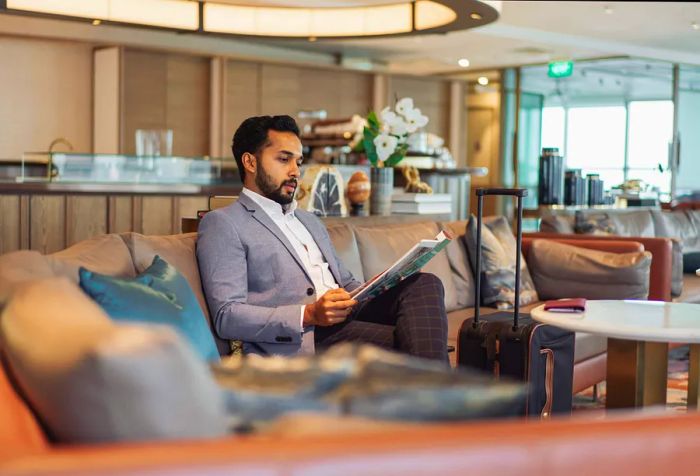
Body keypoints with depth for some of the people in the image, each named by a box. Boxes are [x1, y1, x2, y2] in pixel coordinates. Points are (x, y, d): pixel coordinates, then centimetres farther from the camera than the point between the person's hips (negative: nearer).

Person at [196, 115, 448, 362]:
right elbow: (226, 317, -7)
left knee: (424, 283, -22)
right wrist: (308, 315, -20)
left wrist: (384, 287, 8)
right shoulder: (222, 224, 4)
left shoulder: (310, 220, 31)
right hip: (299, 341, -8)